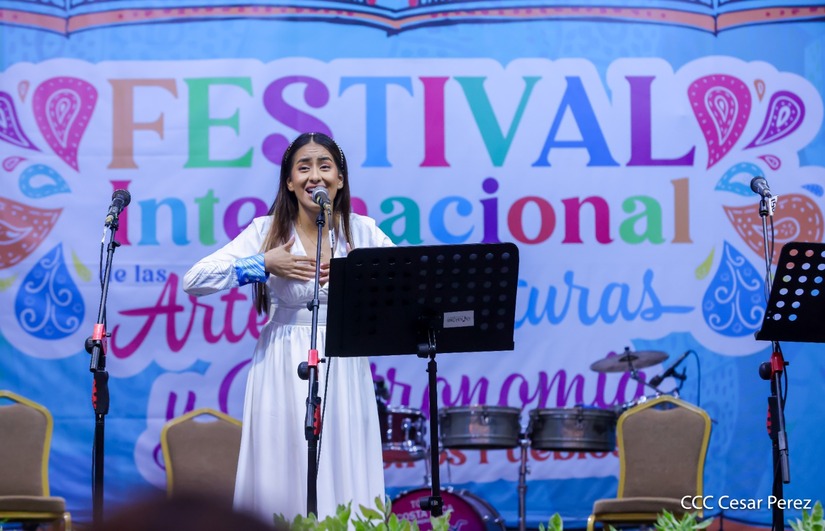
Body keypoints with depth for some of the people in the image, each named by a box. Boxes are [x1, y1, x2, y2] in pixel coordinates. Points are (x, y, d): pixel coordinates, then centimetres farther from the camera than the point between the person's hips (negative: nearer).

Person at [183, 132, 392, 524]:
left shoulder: (362, 232, 5)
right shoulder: (266, 231, 1)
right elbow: (194, 281, -5)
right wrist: (263, 266, -11)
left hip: (344, 370, 1)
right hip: (284, 370, -1)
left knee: (345, 481, 2)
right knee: (284, 481, 1)